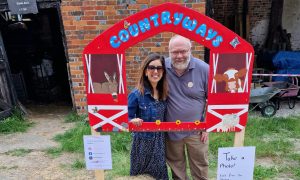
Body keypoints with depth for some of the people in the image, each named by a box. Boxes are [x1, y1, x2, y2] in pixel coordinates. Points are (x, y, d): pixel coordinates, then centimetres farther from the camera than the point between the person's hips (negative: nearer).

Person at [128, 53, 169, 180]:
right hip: (143, 141, -4)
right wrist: (133, 121, -33)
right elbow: (127, 118, -14)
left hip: (160, 141, 5)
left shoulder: (164, 93, -3)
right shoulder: (136, 94, -19)